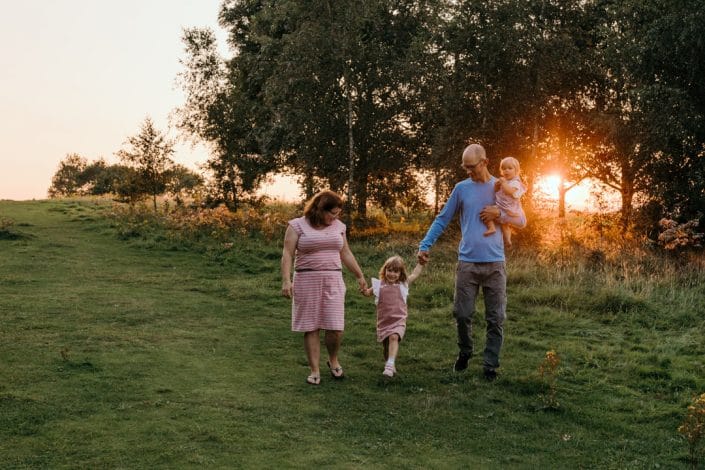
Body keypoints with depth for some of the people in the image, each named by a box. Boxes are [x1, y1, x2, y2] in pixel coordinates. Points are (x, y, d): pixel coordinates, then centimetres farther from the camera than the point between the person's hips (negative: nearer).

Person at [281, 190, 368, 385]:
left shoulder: (338, 226, 10)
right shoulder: (297, 225, -3)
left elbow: (346, 254, 19)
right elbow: (287, 254, -8)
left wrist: (360, 276, 21)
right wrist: (286, 280, -18)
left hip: (333, 281, 3)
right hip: (306, 281, -3)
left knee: (335, 327, -4)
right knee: (310, 327, 1)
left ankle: (333, 360, 23)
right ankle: (315, 370, 10)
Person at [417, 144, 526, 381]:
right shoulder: (461, 188, 6)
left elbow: (521, 221, 8)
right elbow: (442, 219, 6)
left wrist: (499, 214, -9)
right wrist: (425, 245, -4)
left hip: (495, 263, 0)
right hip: (467, 262, 0)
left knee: (496, 318, 3)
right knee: (462, 314, 1)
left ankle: (490, 365, 14)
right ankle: (465, 352, 27)